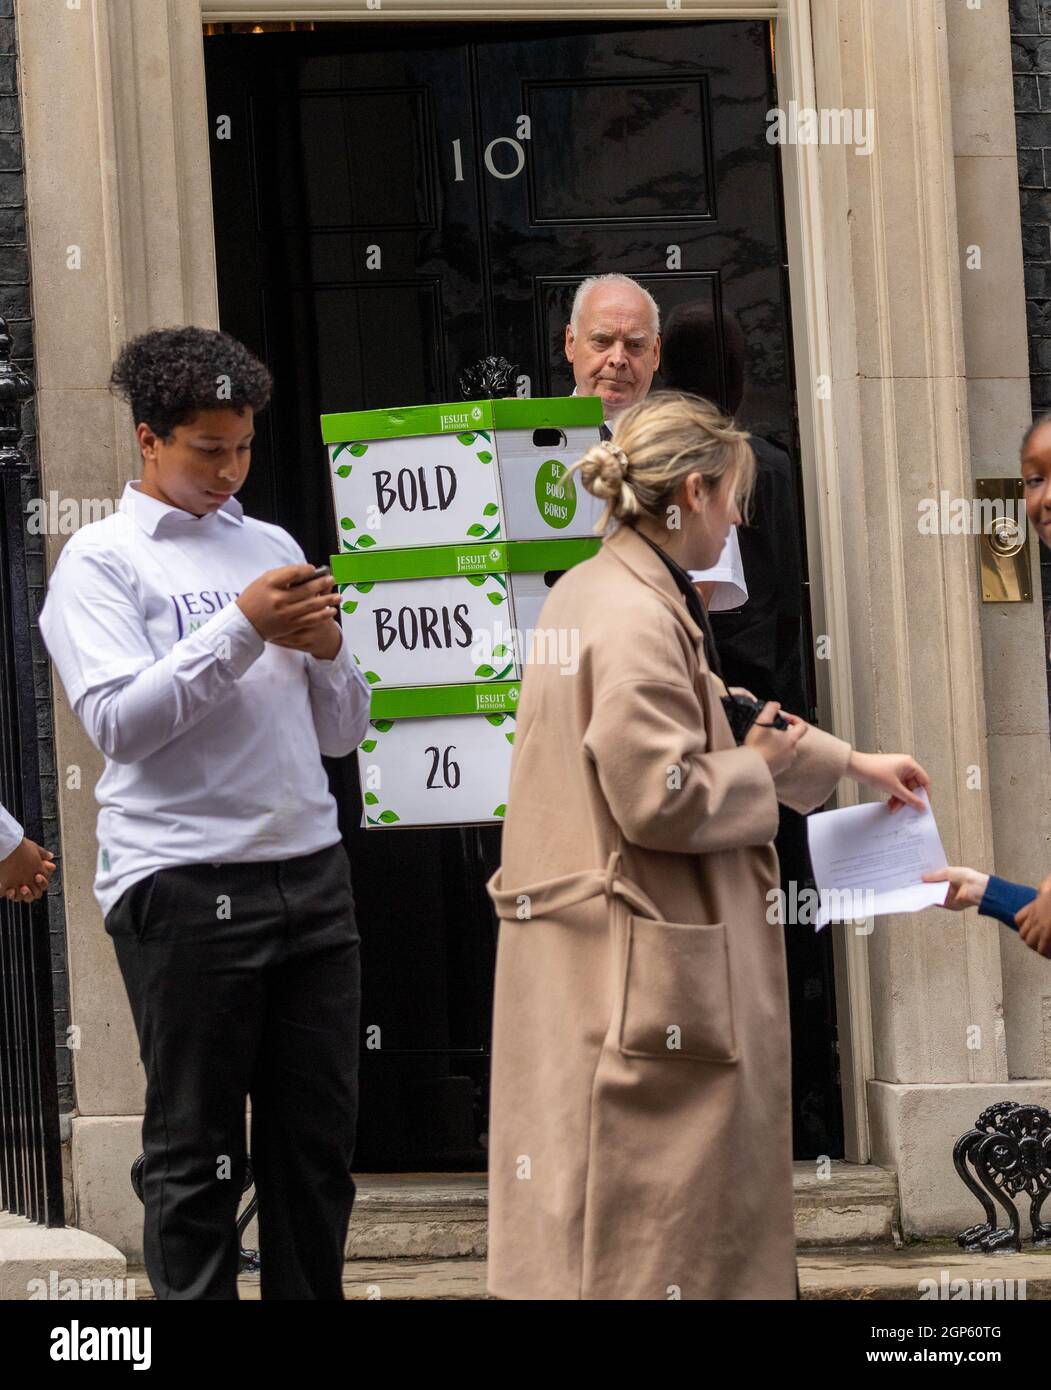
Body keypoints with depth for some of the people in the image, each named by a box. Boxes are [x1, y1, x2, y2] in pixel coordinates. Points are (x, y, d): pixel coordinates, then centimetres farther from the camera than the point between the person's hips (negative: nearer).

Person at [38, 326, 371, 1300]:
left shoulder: (272, 549, 17)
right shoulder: (101, 561, 1)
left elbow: (340, 734, 19)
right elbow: (117, 720, -13)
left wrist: (325, 653, -2)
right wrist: (243, 629, -17)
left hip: (309, 875, 5)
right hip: (183, 886, -5)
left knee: (319, 1143, 6)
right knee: (197, 1156, -1)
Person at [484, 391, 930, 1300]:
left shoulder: (593, 594, 14)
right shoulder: (639, 620, -19)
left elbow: (700, 727, 27)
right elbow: (661, 800, -24)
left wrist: (854, 762, 32)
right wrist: (756, 766, -6)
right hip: (640, 962, -11)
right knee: (649, 1215, -5)